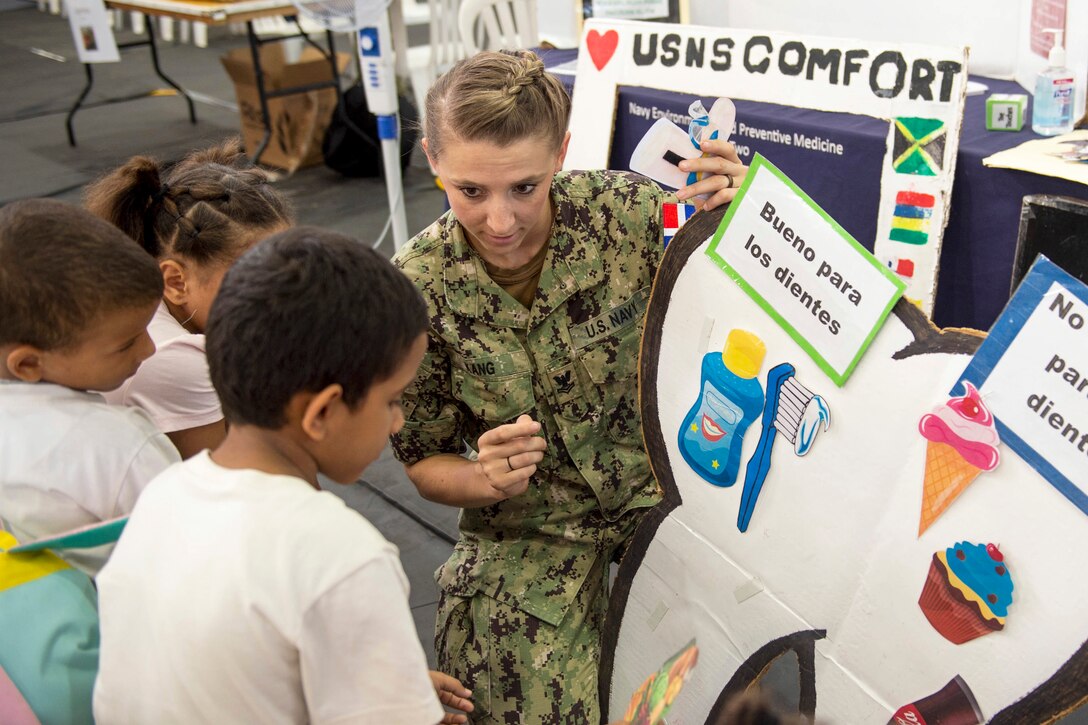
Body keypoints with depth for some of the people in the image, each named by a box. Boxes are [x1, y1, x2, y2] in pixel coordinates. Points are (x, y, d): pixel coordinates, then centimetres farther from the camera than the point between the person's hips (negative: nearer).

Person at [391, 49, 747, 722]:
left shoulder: (631, 211, -15)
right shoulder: (416, 288, -14)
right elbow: (424, 459, 0)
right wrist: (485, 480, -22)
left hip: (661, 484, 1)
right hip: (529, 528, 0)